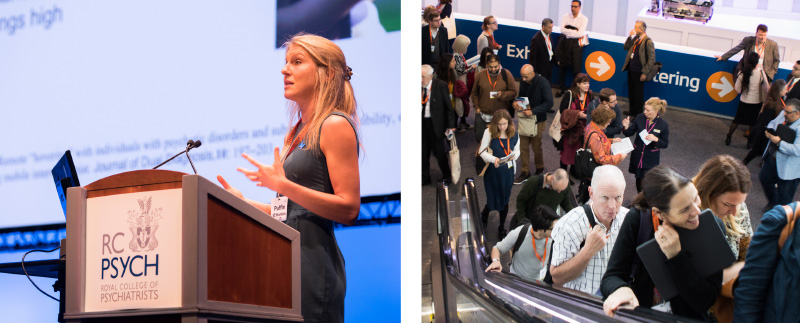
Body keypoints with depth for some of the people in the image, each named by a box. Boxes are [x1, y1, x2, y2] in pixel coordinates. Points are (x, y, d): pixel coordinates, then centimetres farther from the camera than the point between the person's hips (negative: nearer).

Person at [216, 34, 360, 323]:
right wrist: (243, 201, 16)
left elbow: (348, 209, -14)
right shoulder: (298, 133, 21)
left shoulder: (336, 126, -5)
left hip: (313, 260, -8)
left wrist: (282, 185, -19)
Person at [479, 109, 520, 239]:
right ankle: (484, 217, 41)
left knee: (504, 199, 12)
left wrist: (514, 155, -17)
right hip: (492, 171, -2)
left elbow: (517, 150, 7)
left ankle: (502, 228, 32)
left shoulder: (513, 133, -6)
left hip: (507, 171, 2)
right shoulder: (489, 132, -15)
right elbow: (482, 151, -10)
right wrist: (493, 159, -27)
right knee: (492, 199, 4)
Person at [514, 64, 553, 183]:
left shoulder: (543, 83, -18)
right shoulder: (523, 83, 1)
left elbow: (549, 103, -21)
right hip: (524, 119, 5)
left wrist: (532, 111, -26)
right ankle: (525, 173, 17)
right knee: (523, 146, 6)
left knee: (536, 147, 8)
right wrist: (516, 102, -5)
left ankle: (540, 169, 32)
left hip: (537, 120, -5)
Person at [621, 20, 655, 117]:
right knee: (631, 92, 20)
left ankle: (638, 114, 18)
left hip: (639, 72, -8)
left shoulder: (648, 42, -20)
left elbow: (651, 59, -19)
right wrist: (630, 37, -3)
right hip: (631, 69, 8)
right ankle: (632, 110, 35)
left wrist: (645, 73, -18)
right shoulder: (636, 38, 4)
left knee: (638, 94, 6)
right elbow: (626, 47, 13)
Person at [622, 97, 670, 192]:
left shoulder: (663, 125, -13)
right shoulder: (640, 118, -6)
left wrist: (655, 139, -24)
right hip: (637, 156, 4)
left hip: (651, 160, -4)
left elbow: (665, 144, -5)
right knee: (638, 181, 17)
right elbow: (629, 133, 2)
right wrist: (626, 127, -20)